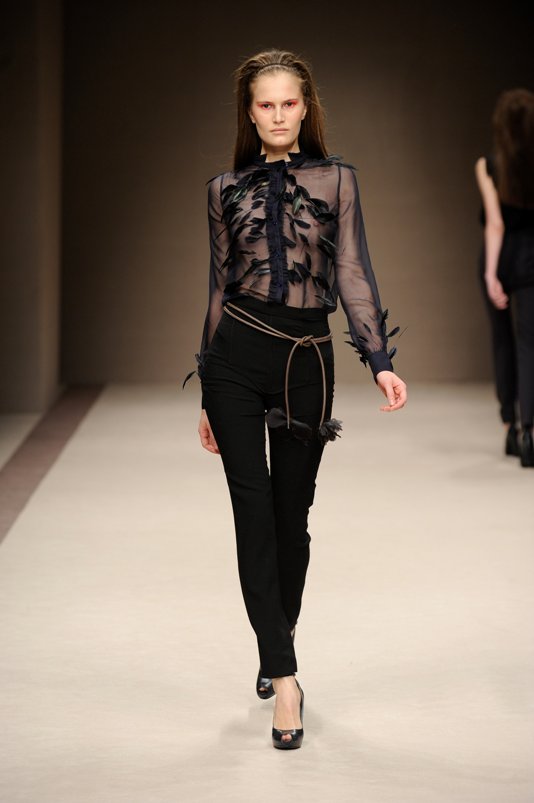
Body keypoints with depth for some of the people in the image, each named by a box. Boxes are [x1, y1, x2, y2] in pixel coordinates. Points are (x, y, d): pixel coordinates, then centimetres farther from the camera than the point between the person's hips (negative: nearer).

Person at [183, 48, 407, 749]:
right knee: (254, 511, -7)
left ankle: (276, 652, 29)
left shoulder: (336, 179, 5)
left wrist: (380, 361, -13)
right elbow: (219, 287, 12)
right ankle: (284, 677, -7)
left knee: (291, 515, 8)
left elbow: (353, 275, 0)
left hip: (306, 359, 0)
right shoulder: (227, 189, 8)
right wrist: (208, 395, 13)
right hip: (236, 355, 0)